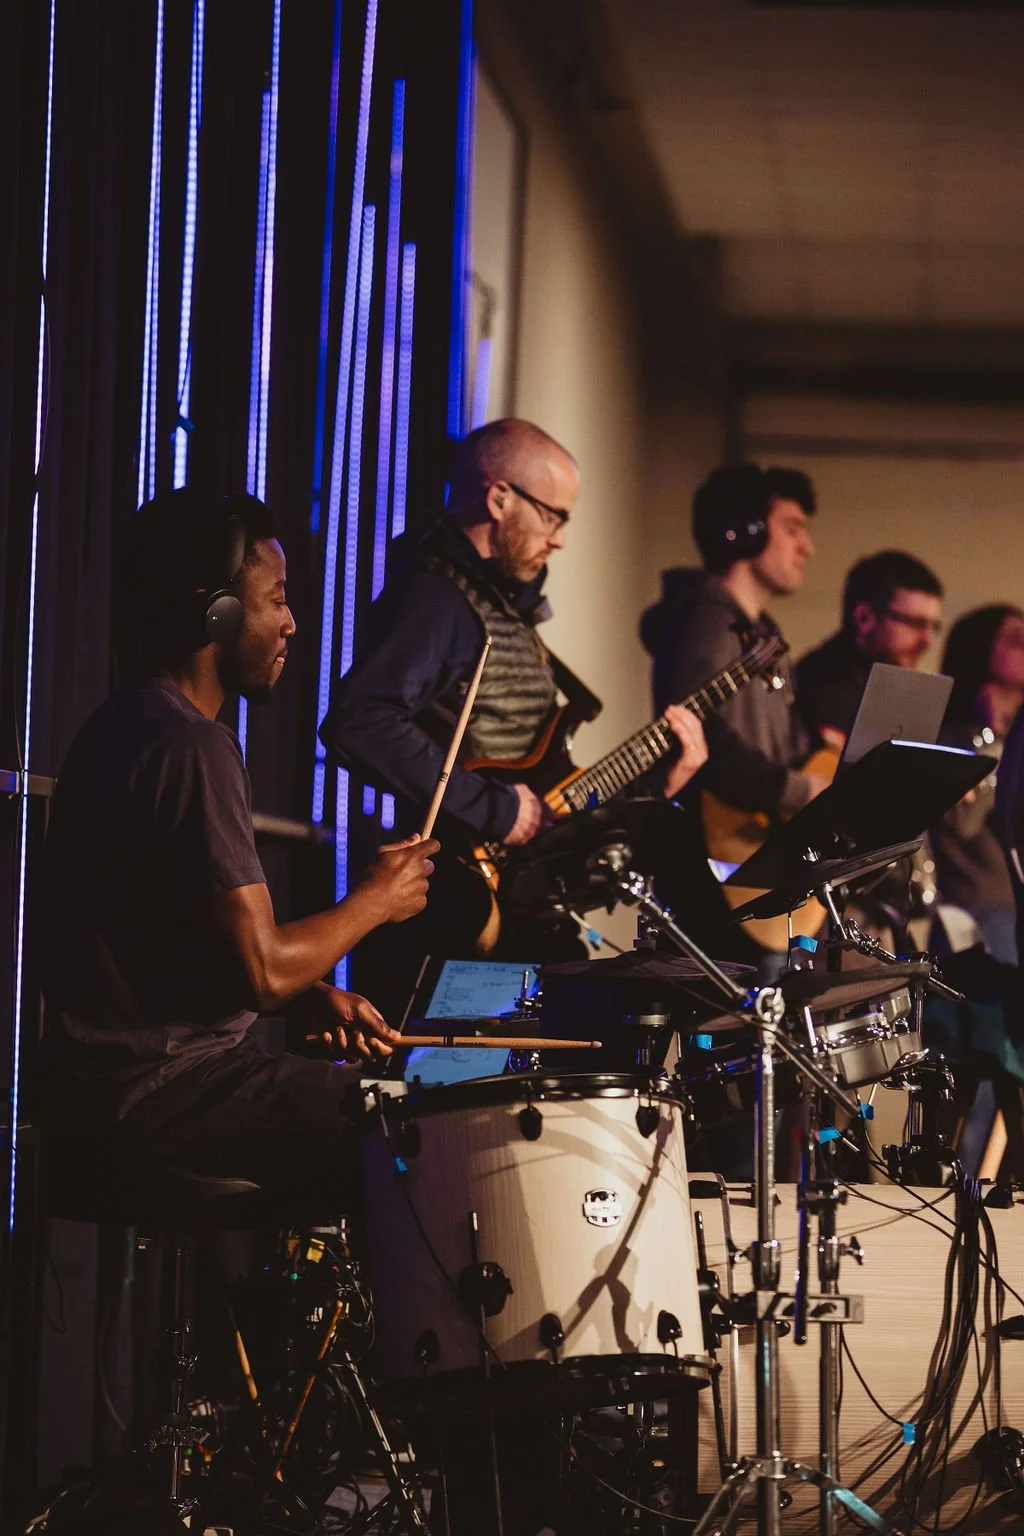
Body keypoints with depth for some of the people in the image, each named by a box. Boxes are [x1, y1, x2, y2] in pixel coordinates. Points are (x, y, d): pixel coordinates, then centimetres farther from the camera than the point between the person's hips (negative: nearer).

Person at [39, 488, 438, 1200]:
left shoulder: (123, 725, 13)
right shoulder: (194, 750, -19)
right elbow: (263, 970, -22)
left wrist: (316, 994, 11)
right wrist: (375, 900, -6)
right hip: (161, 1090, -10)